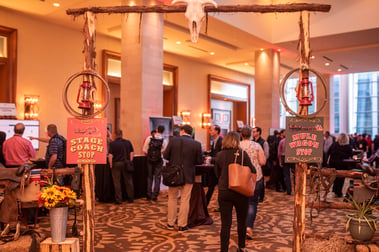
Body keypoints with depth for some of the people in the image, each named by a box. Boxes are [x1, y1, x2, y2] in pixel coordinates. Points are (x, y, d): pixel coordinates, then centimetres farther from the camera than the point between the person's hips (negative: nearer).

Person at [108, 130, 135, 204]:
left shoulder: (112, 144, -6)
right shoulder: (128, 142, 3)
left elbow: (110, 155, -11)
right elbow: (132, 152, 3)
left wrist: (111, 165, -3)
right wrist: (130, 161, 9)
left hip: (116, 164, -3)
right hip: (126, 163, 3)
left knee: (117, 183, 5)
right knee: (128, 181, 11)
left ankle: (119, 200, 8)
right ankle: (131, 198, 17)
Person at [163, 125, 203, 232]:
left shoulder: (174, 140, -8)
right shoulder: (196, 144, -7)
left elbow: (165, 156, -5)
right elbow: (200, 161, -4)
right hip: (188, 176, -1)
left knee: (172, 199, 16)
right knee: (185, 200, 8)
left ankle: (170, 223, 25)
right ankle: (182, 225, 14)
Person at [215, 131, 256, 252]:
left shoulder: (219, 155, -2)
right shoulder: (242, 154, -10)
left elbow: (217, 174, 8)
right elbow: (252, 171, -6)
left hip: (223, 192, 1)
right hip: (240, 192, -1)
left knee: (225, 223, 5)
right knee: (241, 221, 18)